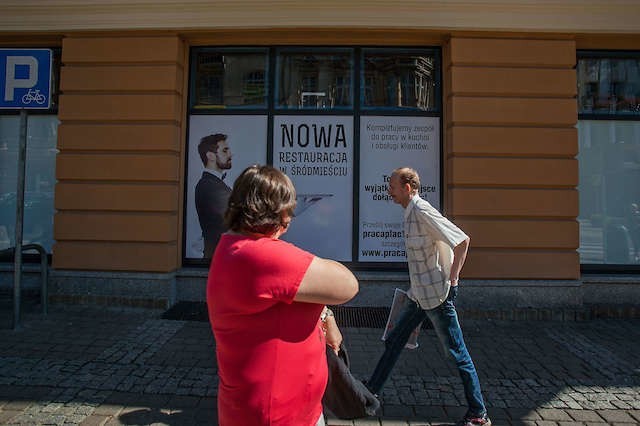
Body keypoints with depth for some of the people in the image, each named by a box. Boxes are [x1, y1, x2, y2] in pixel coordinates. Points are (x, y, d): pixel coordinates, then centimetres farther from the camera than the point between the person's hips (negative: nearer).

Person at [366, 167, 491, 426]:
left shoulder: (423, 212, -20)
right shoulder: (411, 212, 10)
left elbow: (462, 241, -24)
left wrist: (452, 280, -18)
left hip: (436, 296, -10)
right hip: (420, 295, 10)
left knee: (457, 354, 3)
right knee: (394, 341, 16)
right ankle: (370, 391, 30)